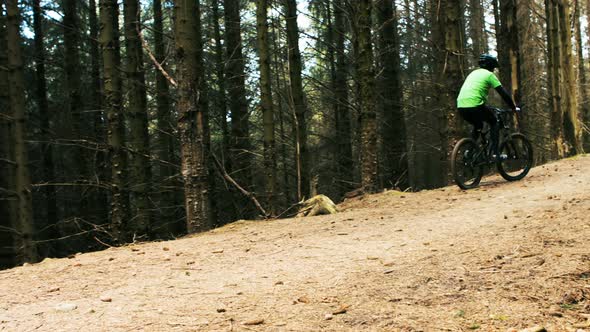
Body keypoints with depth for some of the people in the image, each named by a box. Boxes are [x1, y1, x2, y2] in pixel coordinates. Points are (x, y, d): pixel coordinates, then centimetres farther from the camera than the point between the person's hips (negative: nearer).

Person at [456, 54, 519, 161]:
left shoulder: (473, 73, 28)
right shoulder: (489, 75, 6)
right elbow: (503, 93, 3)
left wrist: (487, 107, 46)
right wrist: (514, 107, 13)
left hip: (461, 106, 7)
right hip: (475, 105, -7)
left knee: (477, 126, 31)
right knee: (494, 122, 15)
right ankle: (495, 154, 5)